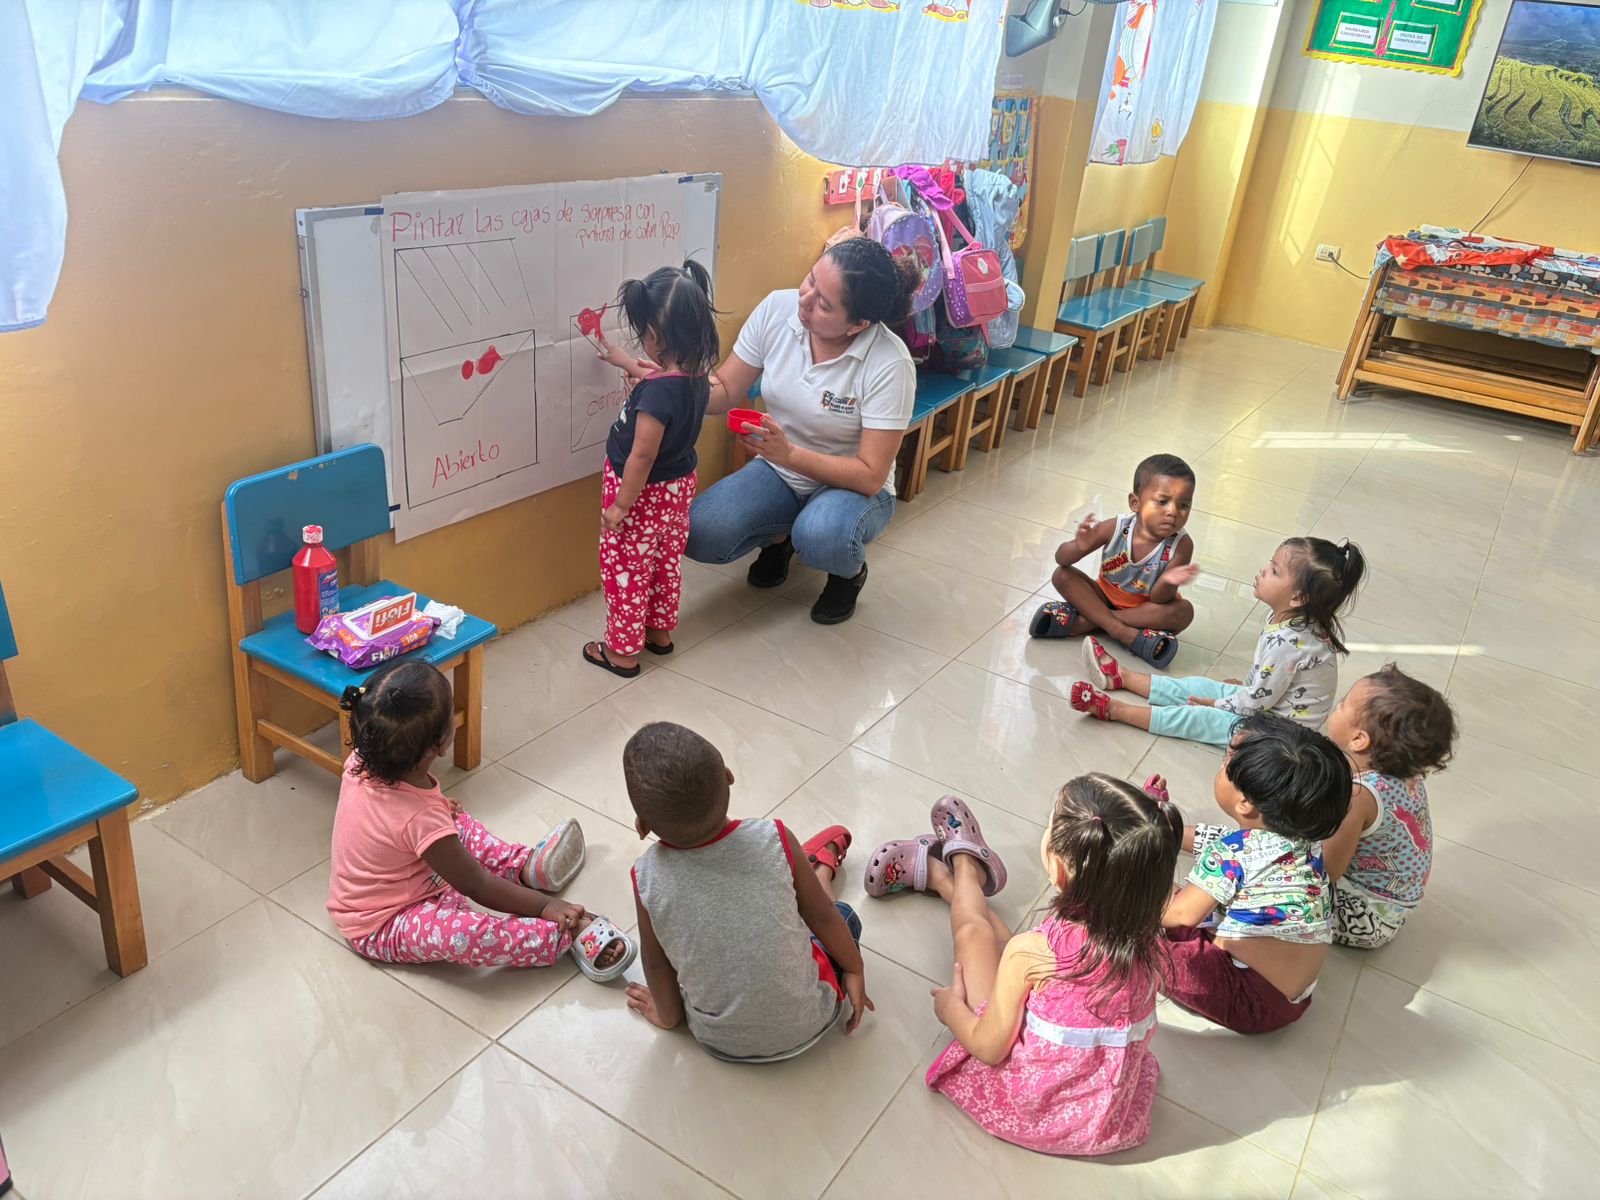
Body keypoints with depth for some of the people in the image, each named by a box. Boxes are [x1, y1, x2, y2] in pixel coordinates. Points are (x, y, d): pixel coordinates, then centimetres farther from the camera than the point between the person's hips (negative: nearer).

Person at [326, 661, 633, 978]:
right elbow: (477, 887, -23)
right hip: (379, 930, -9)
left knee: (458, 824, 21)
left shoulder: (362, 761, -16)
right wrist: (545, 905, -14)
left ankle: (522, 864, 21)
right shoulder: (421, 819, -37)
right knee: (469, 933, -33)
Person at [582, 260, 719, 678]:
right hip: (679, 485, 8)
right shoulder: (694, 373, -8)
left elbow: (641, 457, -28)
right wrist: (623, 361, 25)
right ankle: (660, 631, 42)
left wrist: (620, 505, -17)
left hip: (643, 492, -8)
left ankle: (622, 651, 24)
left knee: (624, 571, 10)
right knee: (666, 562, 24)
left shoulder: (657, 392, -33)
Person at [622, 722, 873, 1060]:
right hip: (806, 1025, -1)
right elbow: (822, 917, -9)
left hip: (720, 1042, 1)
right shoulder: (773, 840, -26)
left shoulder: (648, 879, -24)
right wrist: (855, 969, 10)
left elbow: (656, 963, -6)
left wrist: (668, 1015, 15)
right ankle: (822, 865, 51)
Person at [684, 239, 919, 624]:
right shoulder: (777, 309, -15)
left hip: (851, 486, -4)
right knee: (700, 536, -22)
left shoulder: (889, 364, -26)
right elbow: (725, 391, -5)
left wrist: (790, 454, -36)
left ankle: (850, 572, 3)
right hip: (778, 470, 4)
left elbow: (870, 476, -24)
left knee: (820, 538, -38)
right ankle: (780, 535, 14)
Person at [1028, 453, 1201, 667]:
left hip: (1146, 607, 0)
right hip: (1106, 598, 1)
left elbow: (1158, 600, -23)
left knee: (1184, 611, -31)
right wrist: (1080, 547, -42)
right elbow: (1061, 559, -18)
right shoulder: (1116, 528, -20)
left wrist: (1168, 583, -46)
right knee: (1062, 576, -18)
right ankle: (1122, 632, -28)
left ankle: (1085, 621, -29)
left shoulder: (1181, 545, -21)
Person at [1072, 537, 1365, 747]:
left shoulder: (1287, 643, -35)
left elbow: (1257, 701, -25)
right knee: (1194, 686, 11)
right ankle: (1119, 676, 21)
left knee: (1189, 716, -9)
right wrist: (1245, 684, 14)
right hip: (1267, 699, 9)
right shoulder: (1291, 618, -7)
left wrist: (1217, 704, -11)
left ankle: (1112, 708, -3)